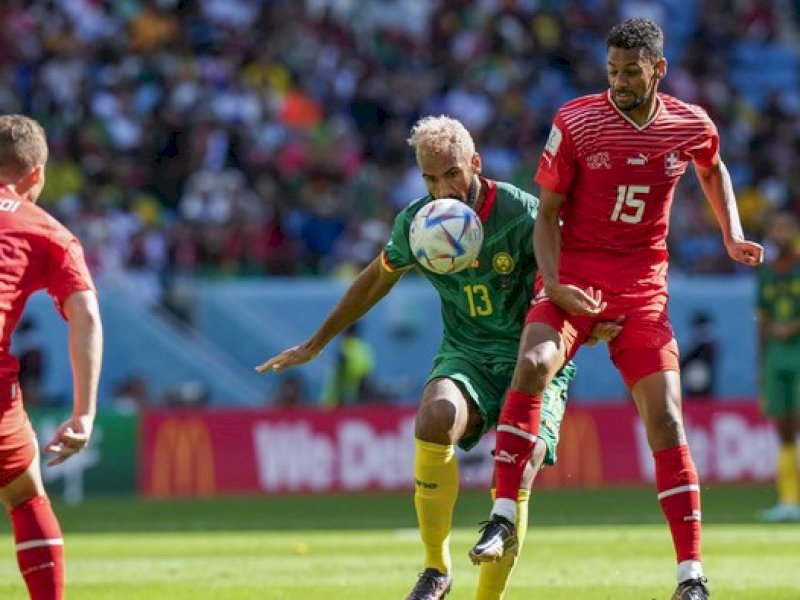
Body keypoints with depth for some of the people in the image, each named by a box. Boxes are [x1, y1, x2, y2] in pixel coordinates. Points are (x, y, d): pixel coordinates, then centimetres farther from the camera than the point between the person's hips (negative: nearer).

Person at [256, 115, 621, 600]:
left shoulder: (523, 215, -18)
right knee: (436, 416, -31)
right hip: (466, 355, 2)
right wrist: (315, 345, 22)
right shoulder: (418, 222, -4)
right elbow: (377, 280, 15)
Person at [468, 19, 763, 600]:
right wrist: (554, 284, -16)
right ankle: (502, 517, -23)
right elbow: (547, 214, -2)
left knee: (665, 419, -7)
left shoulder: (693, 127, 1)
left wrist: (732, 236, 14)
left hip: (644, 285, 2)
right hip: (575, 274, -2)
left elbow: (713, 168, 26)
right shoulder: (575, 122, -7)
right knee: (533, 362, -31)